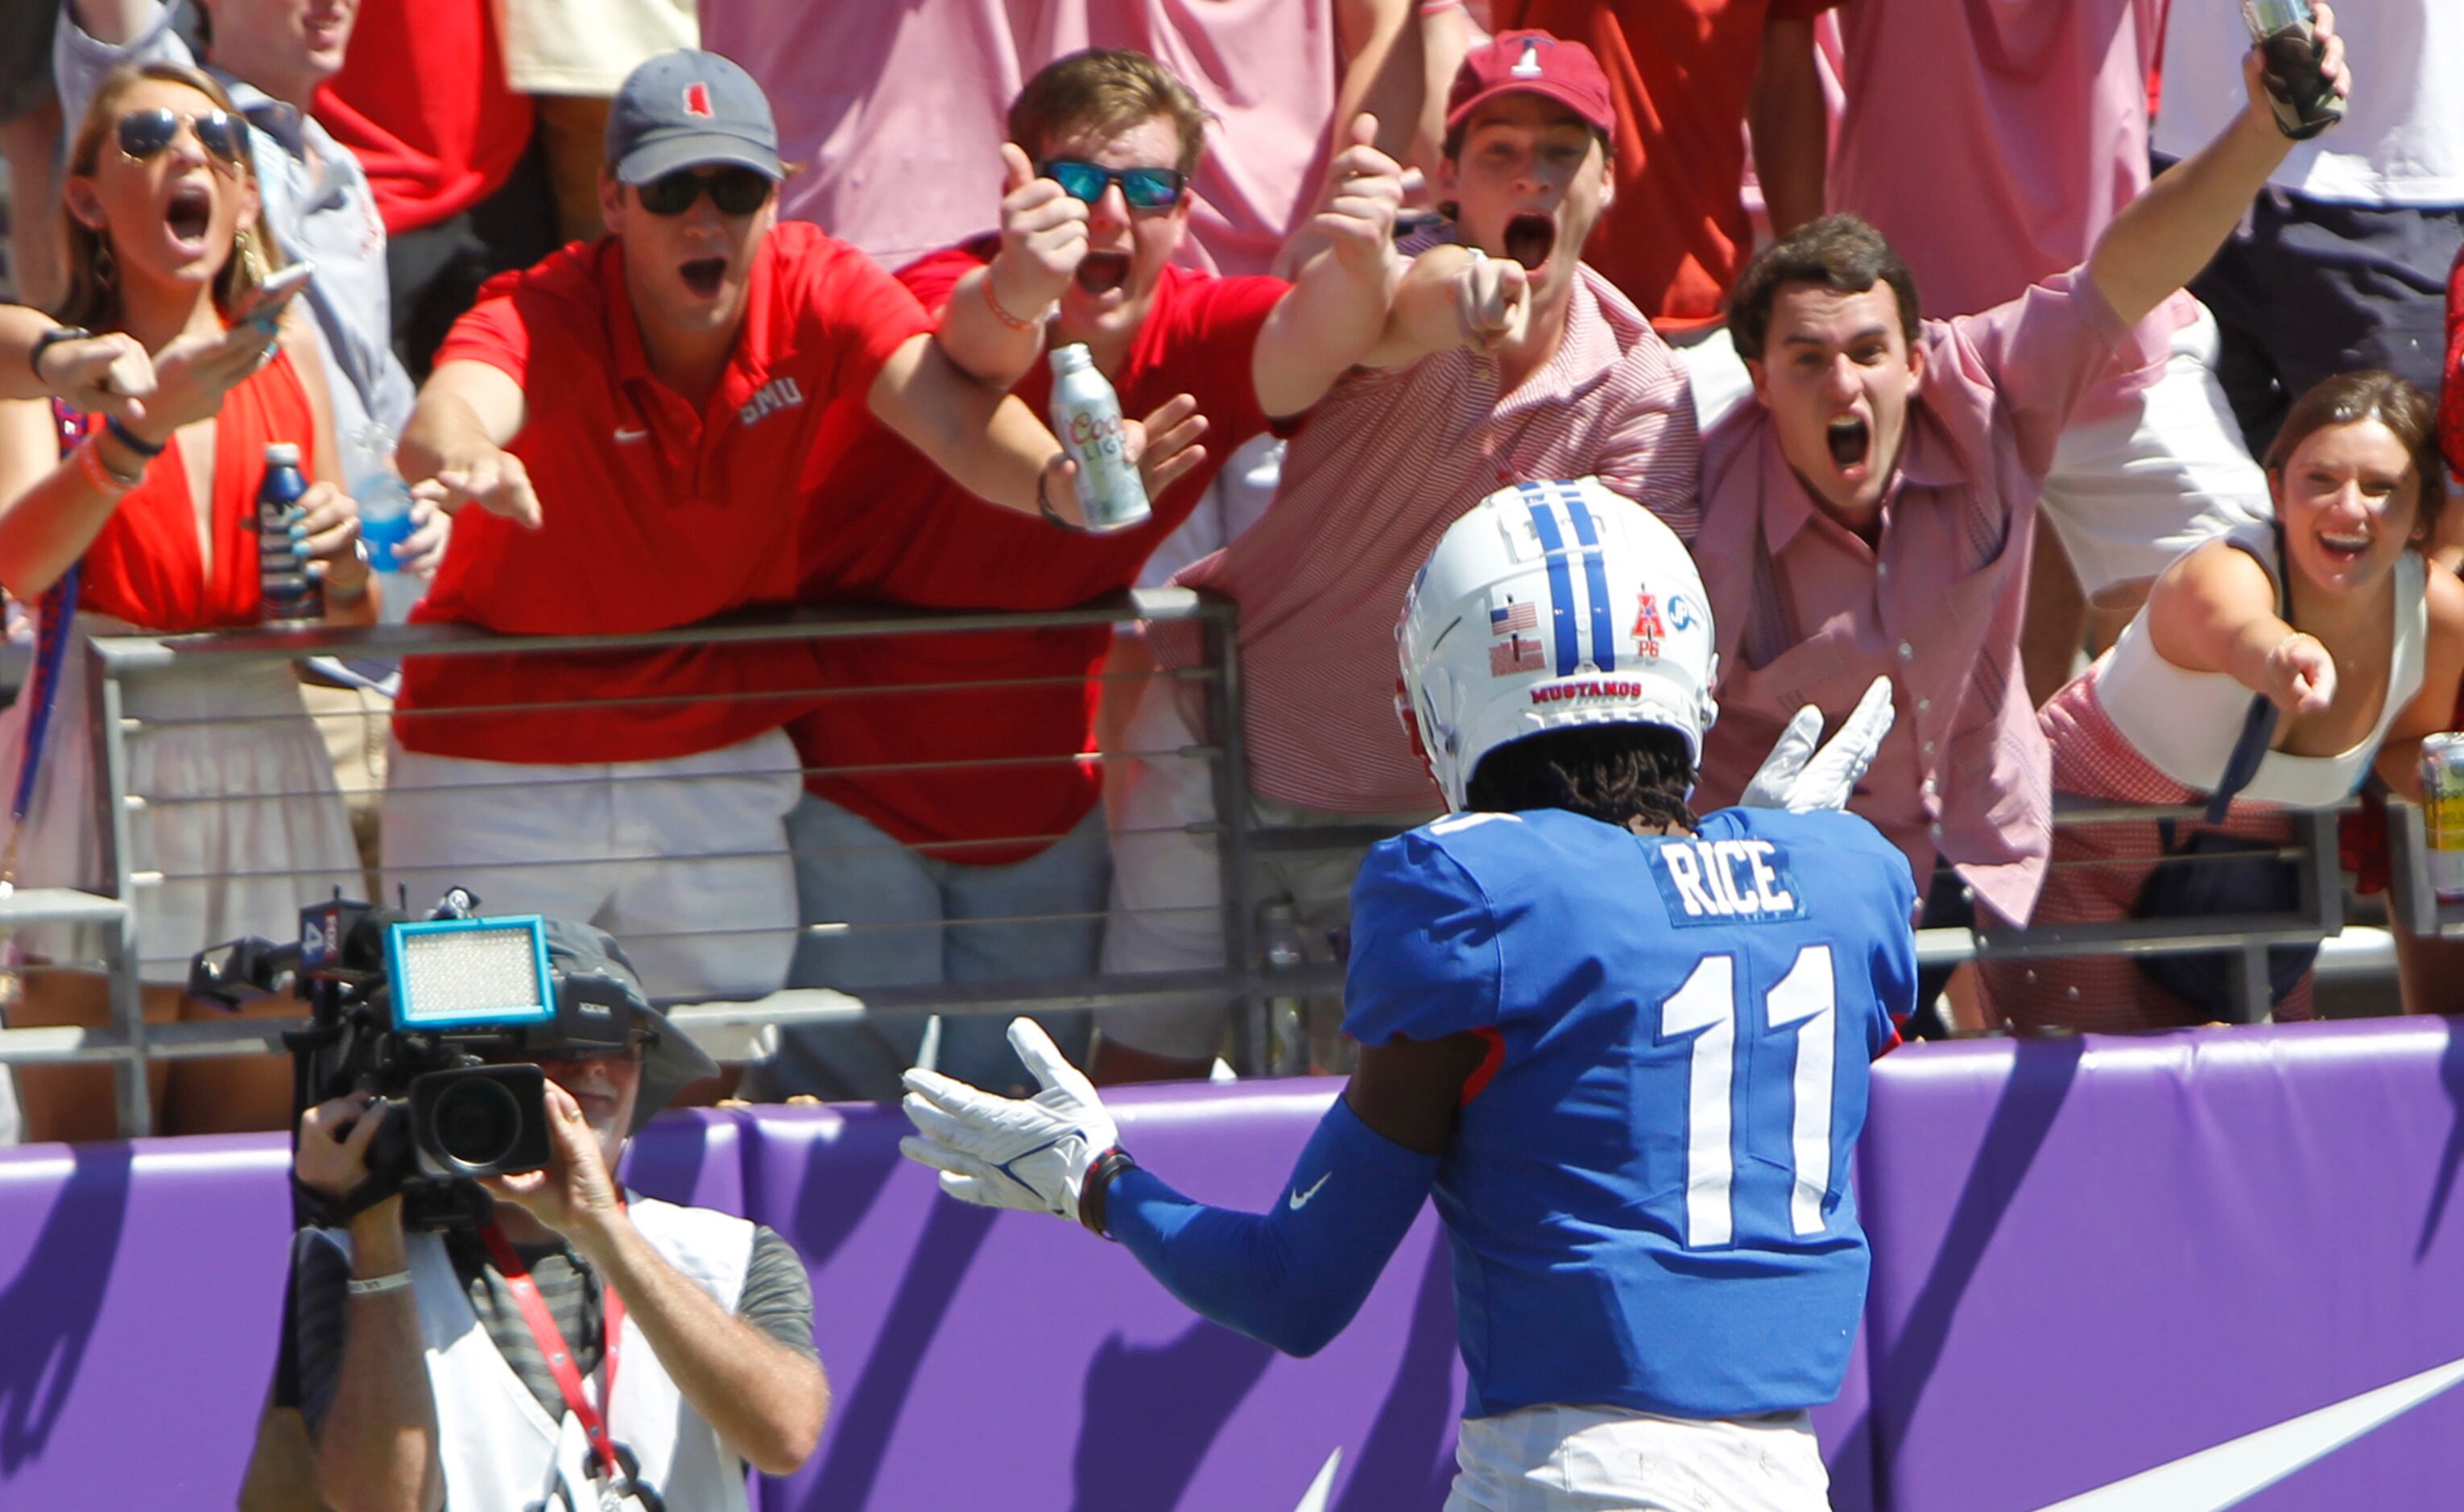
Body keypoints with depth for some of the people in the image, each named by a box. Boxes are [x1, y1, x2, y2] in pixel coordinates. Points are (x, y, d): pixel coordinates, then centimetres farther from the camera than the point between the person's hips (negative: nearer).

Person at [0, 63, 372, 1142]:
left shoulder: (284, 352, 12)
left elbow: (348, 629, 17)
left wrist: (340, 560, -6)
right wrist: (147, 423, -32)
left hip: (267, 770, 4)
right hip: (99, 764, -4)